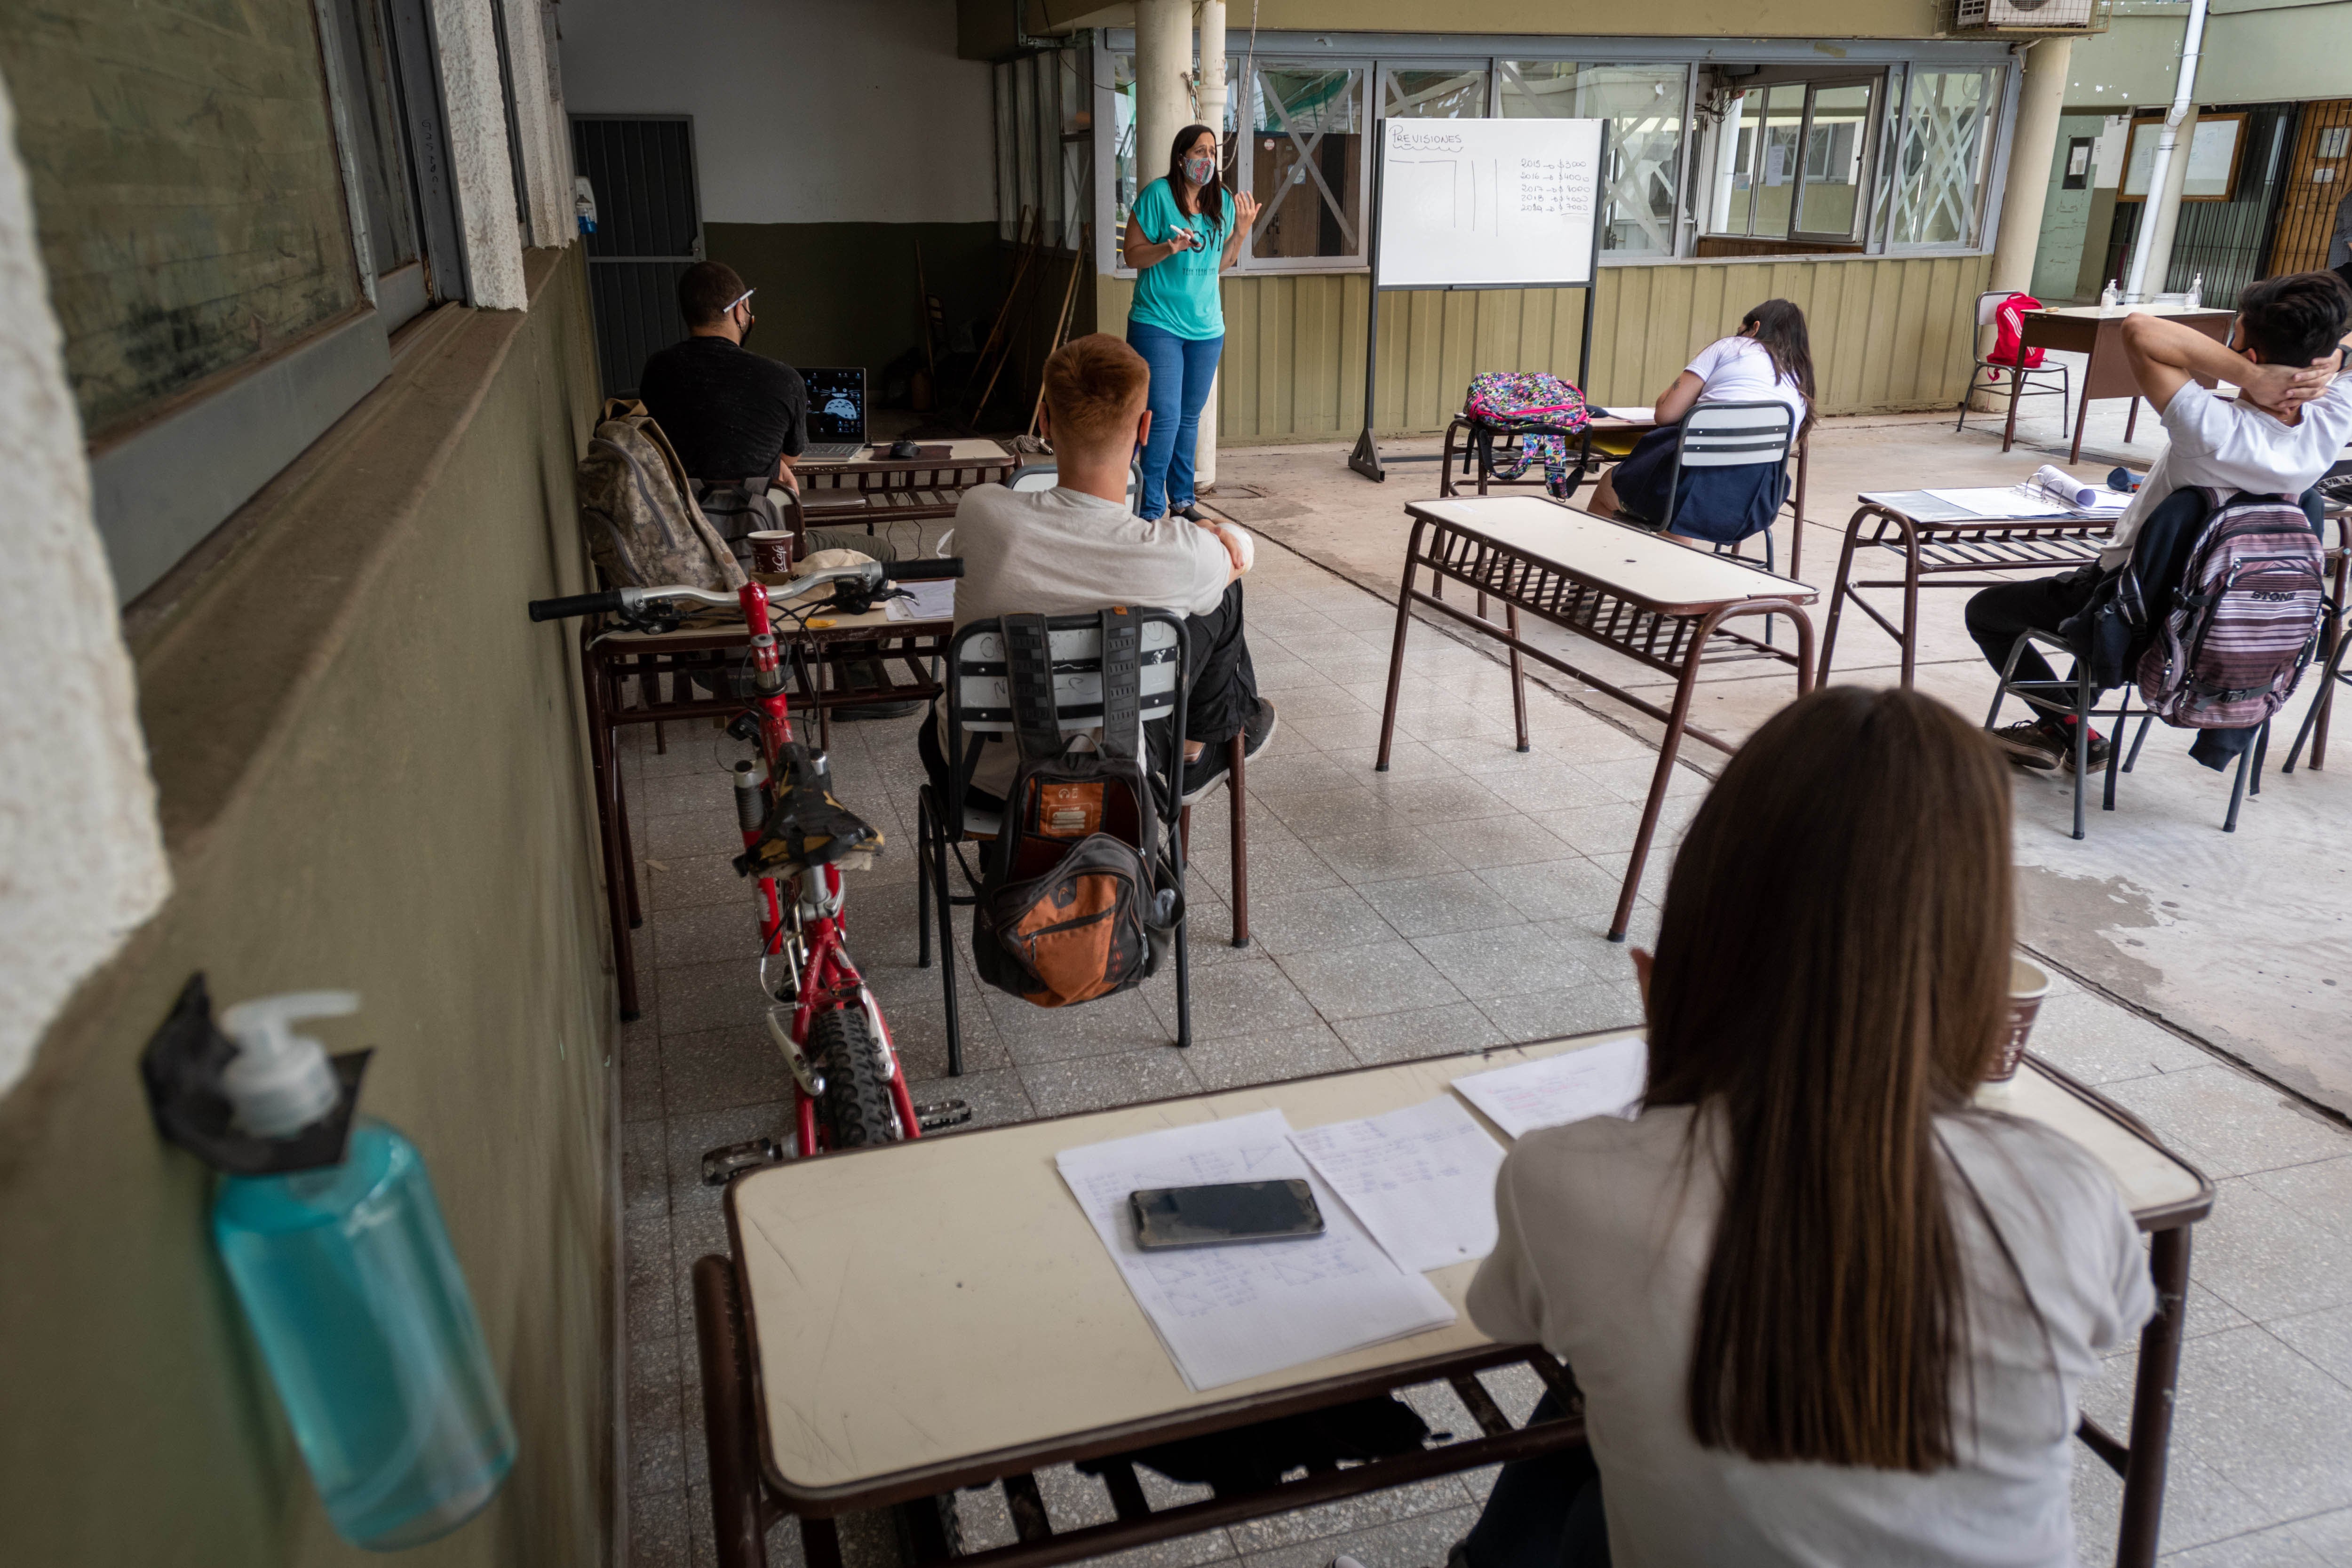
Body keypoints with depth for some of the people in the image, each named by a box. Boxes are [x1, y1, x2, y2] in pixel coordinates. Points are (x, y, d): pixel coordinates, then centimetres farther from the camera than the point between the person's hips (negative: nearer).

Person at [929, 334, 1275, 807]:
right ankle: (1195, 752, 40)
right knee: (1222, 586, 13)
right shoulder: (1183, 556, -26)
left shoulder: (980, 514, -23)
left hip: (977, 780, 2)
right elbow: (1242, 552, 1)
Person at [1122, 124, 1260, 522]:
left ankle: (1182, 497, 25)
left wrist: (1241, 232, -1)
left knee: (1190, 417, 13)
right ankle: (1149, 509, -3)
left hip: (1206, 326, 6)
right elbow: (1132, 253, -7)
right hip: (1158, 323, -6)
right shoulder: (1158, 194, -8)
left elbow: (1220, 263, 15)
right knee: (1165, 417, -11)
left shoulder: (1223, 200, 8)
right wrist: (1170, 248, -23)